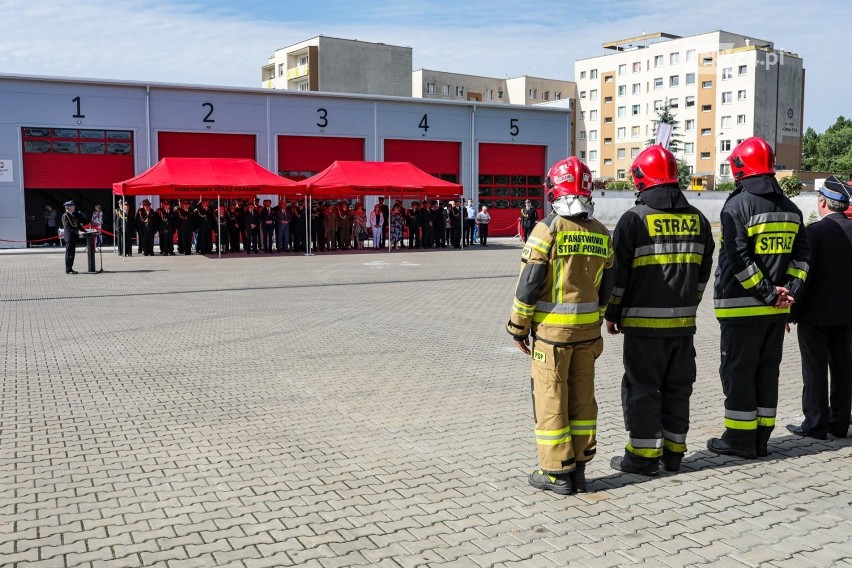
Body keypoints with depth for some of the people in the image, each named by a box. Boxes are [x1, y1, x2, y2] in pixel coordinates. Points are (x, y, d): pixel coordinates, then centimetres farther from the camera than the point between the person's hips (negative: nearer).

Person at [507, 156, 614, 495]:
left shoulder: (548, 229, -12)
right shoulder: (601, 234, 6)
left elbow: (528, 285, -13)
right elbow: (605, 287, 12)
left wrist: (518, 327, -3)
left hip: (552, 329, -6)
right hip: (587, 330, 6)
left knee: (551, 399, 3)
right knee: (582, 397, 12)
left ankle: (557, 473, 9)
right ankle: (579, 467, 20)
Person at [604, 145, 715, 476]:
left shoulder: (635, 219, -10)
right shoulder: (697, 219, 7)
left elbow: (619, 273, -8)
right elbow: (703, 272, 14)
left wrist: (612, 314, 2)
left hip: (643, 321, -5)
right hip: (683, 322, 5)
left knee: (642, 388, 3)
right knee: (678, 387, 13)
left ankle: (644, 456, 8)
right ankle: (674, 453, 22)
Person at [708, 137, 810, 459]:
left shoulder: (738, 205, -10)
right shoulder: (789, 208, 11)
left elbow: (738, 259, -18)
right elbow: (801, 255, 8)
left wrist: (768, 293, -13)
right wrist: (789, 292, 0)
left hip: (741, 306, -6)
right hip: (777, 310, 7)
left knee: (738, 372, 2)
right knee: (767, 371, 13)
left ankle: (740, 439, 7)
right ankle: (760, 439, 19)